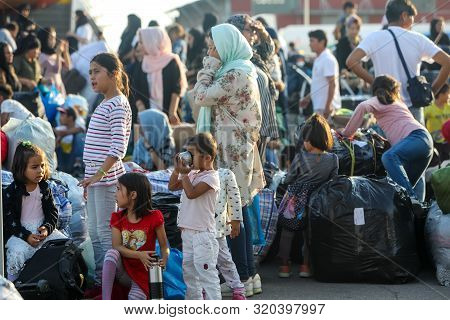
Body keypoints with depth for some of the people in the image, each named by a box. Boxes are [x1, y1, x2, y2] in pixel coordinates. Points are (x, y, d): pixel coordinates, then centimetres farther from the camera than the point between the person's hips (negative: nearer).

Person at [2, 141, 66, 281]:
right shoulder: (11, 192, -9)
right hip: (19, 232, -4)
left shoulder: (44, 188, 5)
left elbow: (52, 212, 8)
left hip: (42, 229, 4)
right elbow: (9, 219, -9)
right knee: (18, 251, -32)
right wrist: (26, 236, -20)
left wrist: (47, 228, -12)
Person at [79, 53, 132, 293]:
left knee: (106, 232, -5)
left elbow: (118, 146, -22)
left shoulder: (118, 105, -13)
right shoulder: (105, 104, 16)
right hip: (95, 176, 10)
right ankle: (100, 281, 21)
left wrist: (99, 174, -26)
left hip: (107, 177, -10)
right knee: (94, 232, 13)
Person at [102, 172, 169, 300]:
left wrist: (164, 259, -28)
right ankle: (105, 301, -34)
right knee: (111, 253, -32)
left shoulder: (153, 217, -8)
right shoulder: (118, 218, 2)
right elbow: (117, 246, -11)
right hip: (123, 269, 4)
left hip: (142, 273, -4)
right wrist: (139, 255, -28)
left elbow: (164, 245, -4)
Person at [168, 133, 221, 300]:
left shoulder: (211, 177, -13)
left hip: (203, 233, -9)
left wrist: (184, 173, -14)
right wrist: (177, 169, 4)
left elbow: (191, 193, -25)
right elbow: (172, 186, 17)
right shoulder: (192, 174, 11)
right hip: (188, 231, 9)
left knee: (206, 273, -10)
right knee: (189, 272, 15)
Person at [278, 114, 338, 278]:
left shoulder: (301, 157, -17)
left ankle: (284, 265, 15)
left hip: (295, 201, -2)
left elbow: (288, 180, -8)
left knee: (287, 233, 12)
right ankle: (306, 265, 19)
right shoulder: (333, 159, -10)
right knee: (309, 234, 18)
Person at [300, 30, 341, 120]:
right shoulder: (319, 59, 17)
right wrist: (308, 98, 23)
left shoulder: (328, 59, -14)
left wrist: (328, 106, -24)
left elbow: (332, 84, -20)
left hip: (326, 107, -10)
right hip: (319, 106, 10)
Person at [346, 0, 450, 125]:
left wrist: (374, 82, -3)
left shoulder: (374, 38, -2)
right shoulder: (418, 39, 0)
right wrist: (432, 92, 4)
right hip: (413, 108, 0)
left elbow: (351, 62, -14)